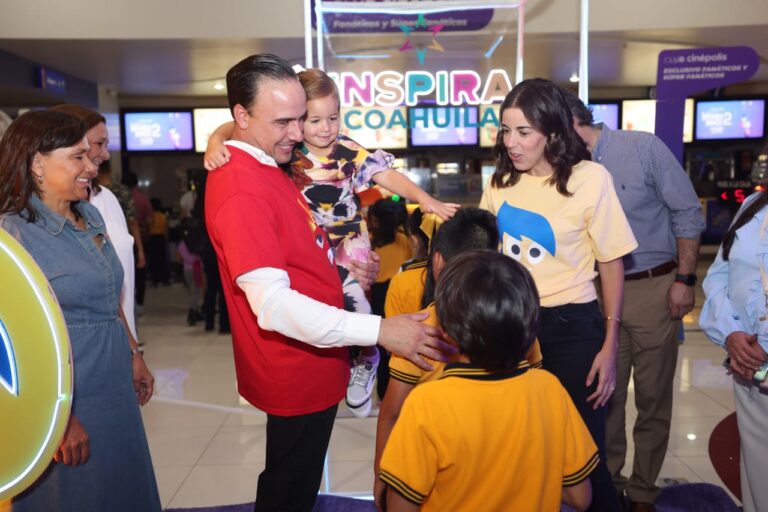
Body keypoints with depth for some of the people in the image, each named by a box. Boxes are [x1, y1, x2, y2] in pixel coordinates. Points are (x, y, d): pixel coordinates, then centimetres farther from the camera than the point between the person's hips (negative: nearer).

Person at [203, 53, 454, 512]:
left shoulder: (267, 165, 7)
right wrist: (380, 330, -33)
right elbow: (273, 305, -31)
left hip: (312, 363, 9)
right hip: (297, 373, -9)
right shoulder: (241, 191, -25)